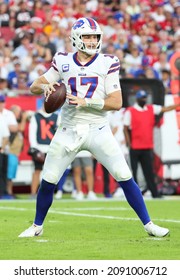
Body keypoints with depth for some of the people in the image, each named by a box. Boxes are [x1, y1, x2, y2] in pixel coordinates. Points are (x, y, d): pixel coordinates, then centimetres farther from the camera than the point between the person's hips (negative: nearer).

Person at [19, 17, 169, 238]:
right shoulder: (63, 62, 4)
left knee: (125, 177, -8)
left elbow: (116, 102, -7)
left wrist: (86, 102, -18)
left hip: (98, 130, -1)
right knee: (48, 181, 2)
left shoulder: (108, 64, -1)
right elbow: (34, 87, 8)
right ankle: (37, 226, 23)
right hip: (68, 130, 1)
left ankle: (148, 224, 2)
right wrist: (45, 87, -15)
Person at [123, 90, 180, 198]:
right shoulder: (130, 111, -4)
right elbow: (125, 129, -5)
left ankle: (155, 193, 6)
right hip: (135, 147, -5)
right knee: (133, 171, -1)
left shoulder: (151, 109, 11)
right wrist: (129, 144, -10)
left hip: (148, 147, 5)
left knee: (149, 172, 6)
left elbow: (165, 109, 8)